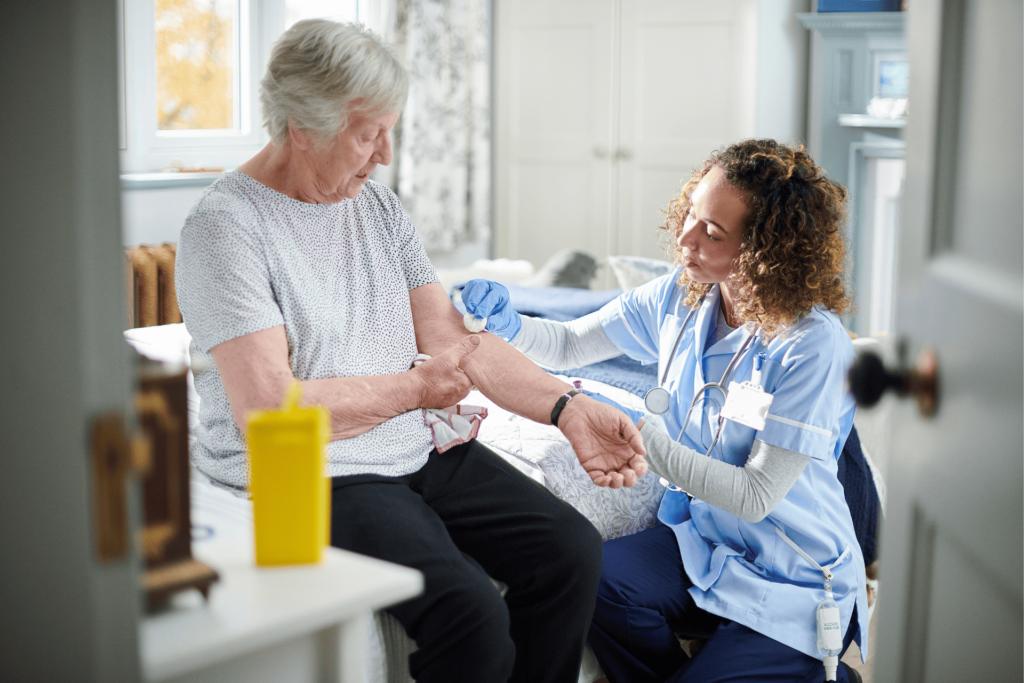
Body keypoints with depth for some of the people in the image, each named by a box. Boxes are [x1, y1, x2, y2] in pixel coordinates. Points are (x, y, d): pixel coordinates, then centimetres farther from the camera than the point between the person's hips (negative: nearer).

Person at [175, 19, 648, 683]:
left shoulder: (378, 205, 11)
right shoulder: (226, 224, -13)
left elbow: (456, 339, 7)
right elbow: (269, 411, -21)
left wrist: (570, 408, -7)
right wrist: (416, 387, -9)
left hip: (420, 448, 7)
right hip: (311, 475, -7)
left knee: (573, 551, -8)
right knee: (472, 614, -26)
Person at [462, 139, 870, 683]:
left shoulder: (815, 346, -22)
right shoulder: (680, 297, -4)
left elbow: (756, 496, -22)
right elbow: (567, 345, 8)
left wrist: (639, 434, -24)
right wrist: (508, 326, -14)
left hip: (791, 578, -4)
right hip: (699, 538, 4)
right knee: (594, 578, -25)